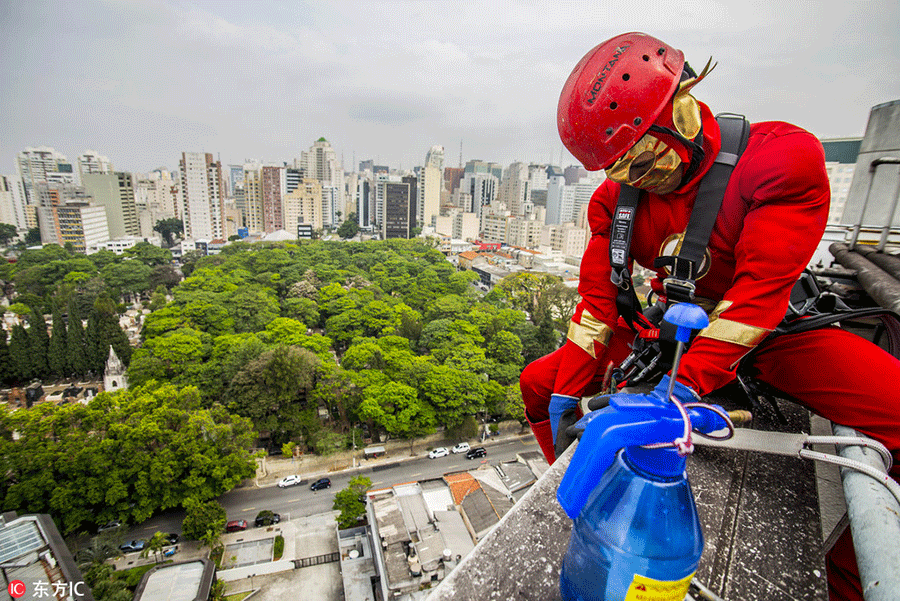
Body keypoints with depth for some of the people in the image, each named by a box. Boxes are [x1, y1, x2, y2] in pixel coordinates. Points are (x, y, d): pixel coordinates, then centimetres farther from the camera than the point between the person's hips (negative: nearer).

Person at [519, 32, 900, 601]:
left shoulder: (783, 158, -18)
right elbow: (599, 296, -9)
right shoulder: (615, 197, -8)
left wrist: (691, 379, -34)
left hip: (771, 332, -2)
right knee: (539, 383, -5)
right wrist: (568, 387, -15)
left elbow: (760, 287, -26)